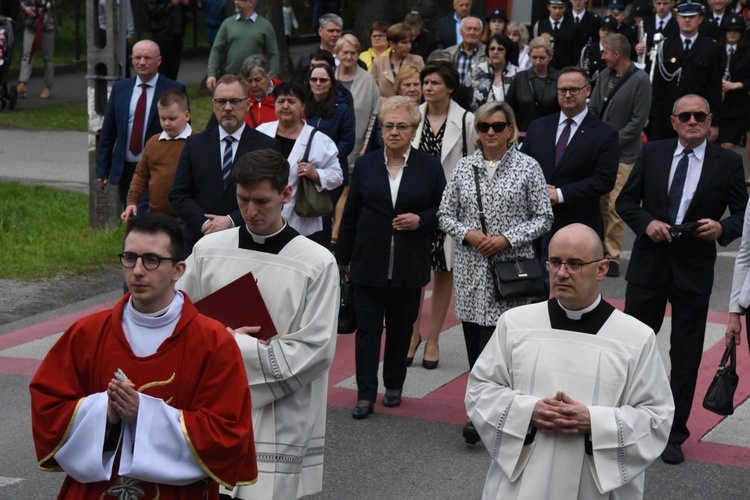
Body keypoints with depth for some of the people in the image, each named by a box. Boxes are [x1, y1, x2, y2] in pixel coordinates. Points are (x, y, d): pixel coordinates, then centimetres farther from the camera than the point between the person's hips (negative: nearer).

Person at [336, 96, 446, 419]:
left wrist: (421, 220, -14)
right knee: (368, 328, -2)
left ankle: (394, 385, 26)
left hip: (409, 266, 0)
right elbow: (350, 215, 9)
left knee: (401, 328, 10)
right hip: (369, 262, 0)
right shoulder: (365, 165, 5)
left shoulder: (429, 167, 2)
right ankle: (365, 394, -1)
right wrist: (343, 257, 9)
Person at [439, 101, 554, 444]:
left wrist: (507, 238, -12)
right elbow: (445, 214, 10)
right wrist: (468, 234, -8)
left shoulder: (528, 167, 0)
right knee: (474, 342, 5)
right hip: (470, 267, 4)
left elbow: (543, 218, 0)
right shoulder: (464, 167, 8)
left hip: (510, 267, -3)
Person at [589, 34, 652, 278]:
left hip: (623, 154, -6)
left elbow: (638, 121, -11)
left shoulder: (640, 80, -10)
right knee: (598, 203, 8)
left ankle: (612, 257, 2)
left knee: (615, 207, -7)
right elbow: (592, 108, 14)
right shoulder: (605, 75, 8)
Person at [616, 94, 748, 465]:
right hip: (649, 263, 1)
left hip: (694, 269, -1)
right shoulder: (652, 153, 2)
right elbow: (625, 201, 6)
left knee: (686, 355, 7)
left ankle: (674, 435, 19)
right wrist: (646, 223, -13)